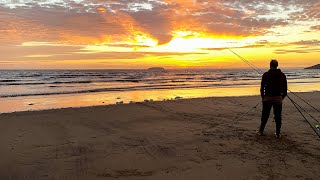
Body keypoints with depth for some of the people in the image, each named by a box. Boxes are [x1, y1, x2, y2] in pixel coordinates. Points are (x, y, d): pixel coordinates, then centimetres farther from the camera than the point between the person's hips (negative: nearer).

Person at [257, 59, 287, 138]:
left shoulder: (266, 75, -5)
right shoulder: (282, 75, 3)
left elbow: (262, 87, -5)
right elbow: (285, 88, 5)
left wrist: (262, 96, 6)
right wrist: (282, 97, 17)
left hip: (267, 98, -1)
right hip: (278, 99, 1)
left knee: (265, 115, 8)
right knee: (278, 116, 7)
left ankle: (261, 131, 15)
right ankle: (278, 133, 11)